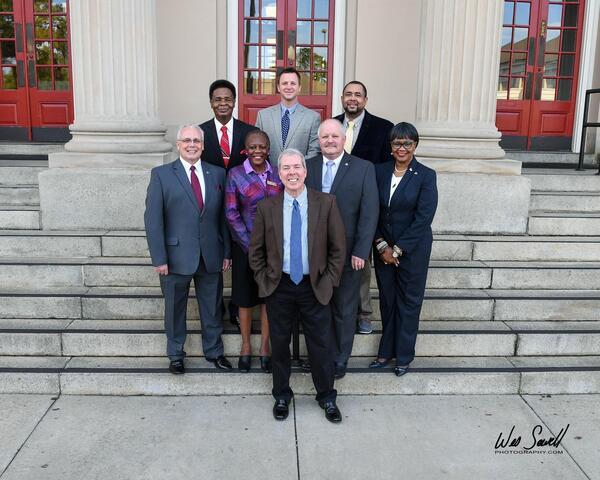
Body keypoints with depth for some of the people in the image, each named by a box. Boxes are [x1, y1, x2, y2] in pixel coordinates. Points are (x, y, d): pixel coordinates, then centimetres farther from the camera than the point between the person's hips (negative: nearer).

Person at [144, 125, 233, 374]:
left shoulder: (217, 173, 5)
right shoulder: (161, 174, -4)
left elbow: (223, 216, 7)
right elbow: (153, 219, -7)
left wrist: (226, 252, 4)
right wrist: (159, 258, -12)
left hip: (211, 256, 3)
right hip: (177, 256, -2)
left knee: (212, 307, 15)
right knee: (175, 309, 13)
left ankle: (214, 351, 35)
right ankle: (176, 355, 32)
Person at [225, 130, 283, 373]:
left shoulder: (278, 174, 2)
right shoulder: (235, 174, -6)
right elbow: (231, 213, -8)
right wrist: (251, 244, -12)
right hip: (245, 246, -2)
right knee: (246, 298, 9)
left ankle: (265, 347, 26)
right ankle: (245, 347, 27)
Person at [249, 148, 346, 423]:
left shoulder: (326, 203, -5)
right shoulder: (267, 207, -2)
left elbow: (338, 247, -1)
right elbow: (255, 250, 6)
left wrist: (329, 281, -4)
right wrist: (264, 280, 0)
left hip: (315, 286, -1)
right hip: (278, 287, 1)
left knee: (322, 345, 8)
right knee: (279, 344, 13)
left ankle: (327, 397, 29)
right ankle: (281, 396, 34)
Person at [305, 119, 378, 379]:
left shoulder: (364, 168, -4)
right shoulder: (307, 167, 3)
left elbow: (369, 213, -7)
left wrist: (360, 252, -13)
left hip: (348, 254, -2)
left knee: (344, 311, 12)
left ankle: (340, 360, 30)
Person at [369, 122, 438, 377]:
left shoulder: (426, 176, -9)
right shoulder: (379, 171, 1)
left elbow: (423, 218, -14)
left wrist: (397, 250, -14)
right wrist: (382, 246, -8)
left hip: (413, 248, -3)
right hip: (383, 247, 3)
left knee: (409, 300, 8)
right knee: (386, 299, 12)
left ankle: (404, 355, 22)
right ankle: (386, 351, 26)